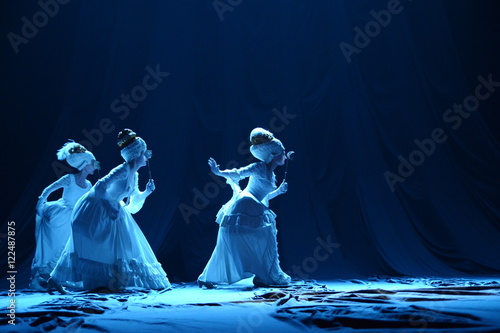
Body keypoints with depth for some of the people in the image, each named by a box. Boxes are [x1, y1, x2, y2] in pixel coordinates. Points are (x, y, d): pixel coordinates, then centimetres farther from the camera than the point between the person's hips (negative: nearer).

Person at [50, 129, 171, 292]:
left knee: (119, 247, 10)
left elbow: (133, 201, 14)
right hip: (95, 210, -9)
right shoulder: (123, 170, -23)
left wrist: (146, 192, -1)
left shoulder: (134, 175, 4)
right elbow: (100, 187, -29)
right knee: (94, 247, -3)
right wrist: (111, 208, -24)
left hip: (112, 211, 9)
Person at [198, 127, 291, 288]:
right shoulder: (259, 168, -9)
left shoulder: (271, 174, 17)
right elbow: (238, 174, -15)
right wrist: (218, 172, -24)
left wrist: (279, 191, 18)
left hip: (253, 213, 9)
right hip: (244, 207, -9)